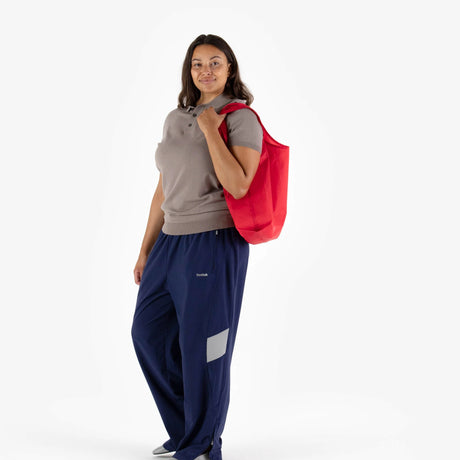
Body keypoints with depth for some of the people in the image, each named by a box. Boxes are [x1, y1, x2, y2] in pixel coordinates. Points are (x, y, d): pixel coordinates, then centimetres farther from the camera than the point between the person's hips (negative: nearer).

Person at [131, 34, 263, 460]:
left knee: (203, 345, -1)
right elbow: (164, 189, 15)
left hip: (215, 244, -8)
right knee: (148, 332, 13)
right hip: (172, 241, 8)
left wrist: (211, 129, -18)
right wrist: (146, 249, 14)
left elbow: (238, 186, -21)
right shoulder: (175, 119, 11)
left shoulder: (242, 119, -8)